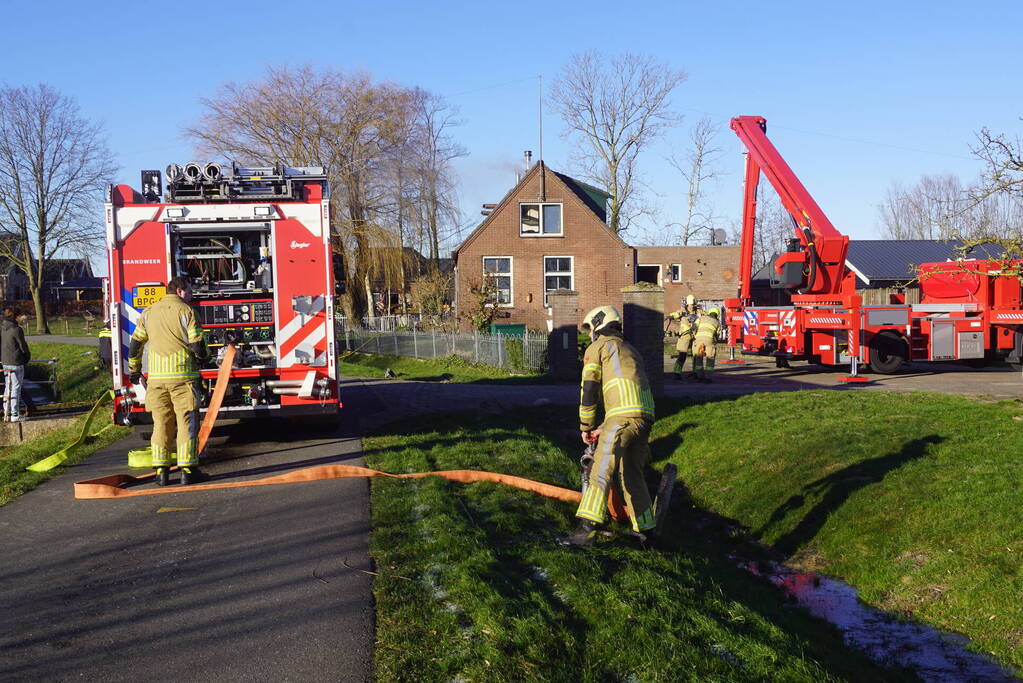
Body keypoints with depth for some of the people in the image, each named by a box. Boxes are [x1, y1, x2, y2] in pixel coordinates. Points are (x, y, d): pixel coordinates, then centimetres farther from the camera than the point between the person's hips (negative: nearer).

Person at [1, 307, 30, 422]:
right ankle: (15, 414, 3)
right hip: (16, 362, -7)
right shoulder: (16, 329, -17)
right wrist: (28, 357, 6)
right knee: (16, 388, 0)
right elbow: (23, 346, -10)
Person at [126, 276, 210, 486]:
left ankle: (161, 470, 9)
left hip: (156, 378, 5)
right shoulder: (186, 311, -3)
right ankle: (188, 470, 0)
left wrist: (134, 370, 27)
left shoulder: (149, 313, 12)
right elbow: (198, 347, -8)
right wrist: (204, 355, 14)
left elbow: (135, 344, 16)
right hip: (183, 376, -5)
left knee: (161, 423, 10)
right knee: (187, 423, 0)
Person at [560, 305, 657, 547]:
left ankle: (586, 530, -19)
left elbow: (589, 390, 6)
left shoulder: (597, 347, 13)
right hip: (646, 416, 8)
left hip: (623, 416, -8)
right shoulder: (630, 350, 35)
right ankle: (644, 529, 24)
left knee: (601, 473, -12)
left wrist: (585, 427, 15)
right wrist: (603, 428, 29)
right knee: (632, 474, 18)